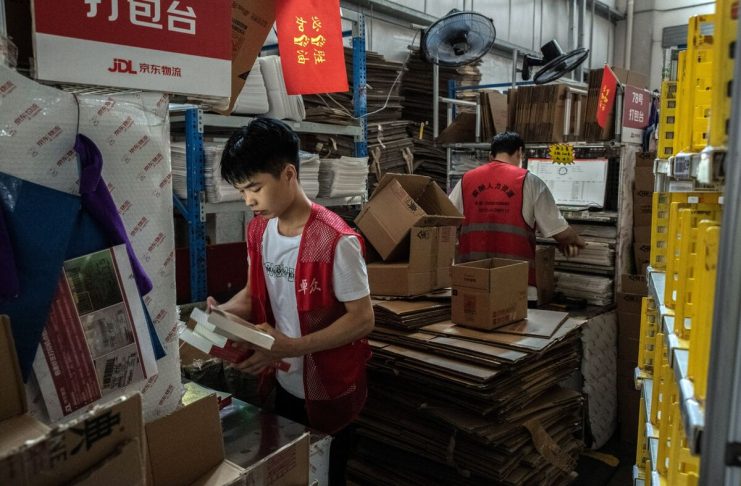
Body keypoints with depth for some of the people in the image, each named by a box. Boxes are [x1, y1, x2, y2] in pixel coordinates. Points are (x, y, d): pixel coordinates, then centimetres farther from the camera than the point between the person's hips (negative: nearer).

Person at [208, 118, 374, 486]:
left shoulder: (336, 240, -26)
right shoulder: (258, 231, -3)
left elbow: (362, 319, -23)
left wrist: (291, 347, -30)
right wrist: (223, 312, -12)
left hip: (328, 391, -6)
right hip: (283, 384, 6)